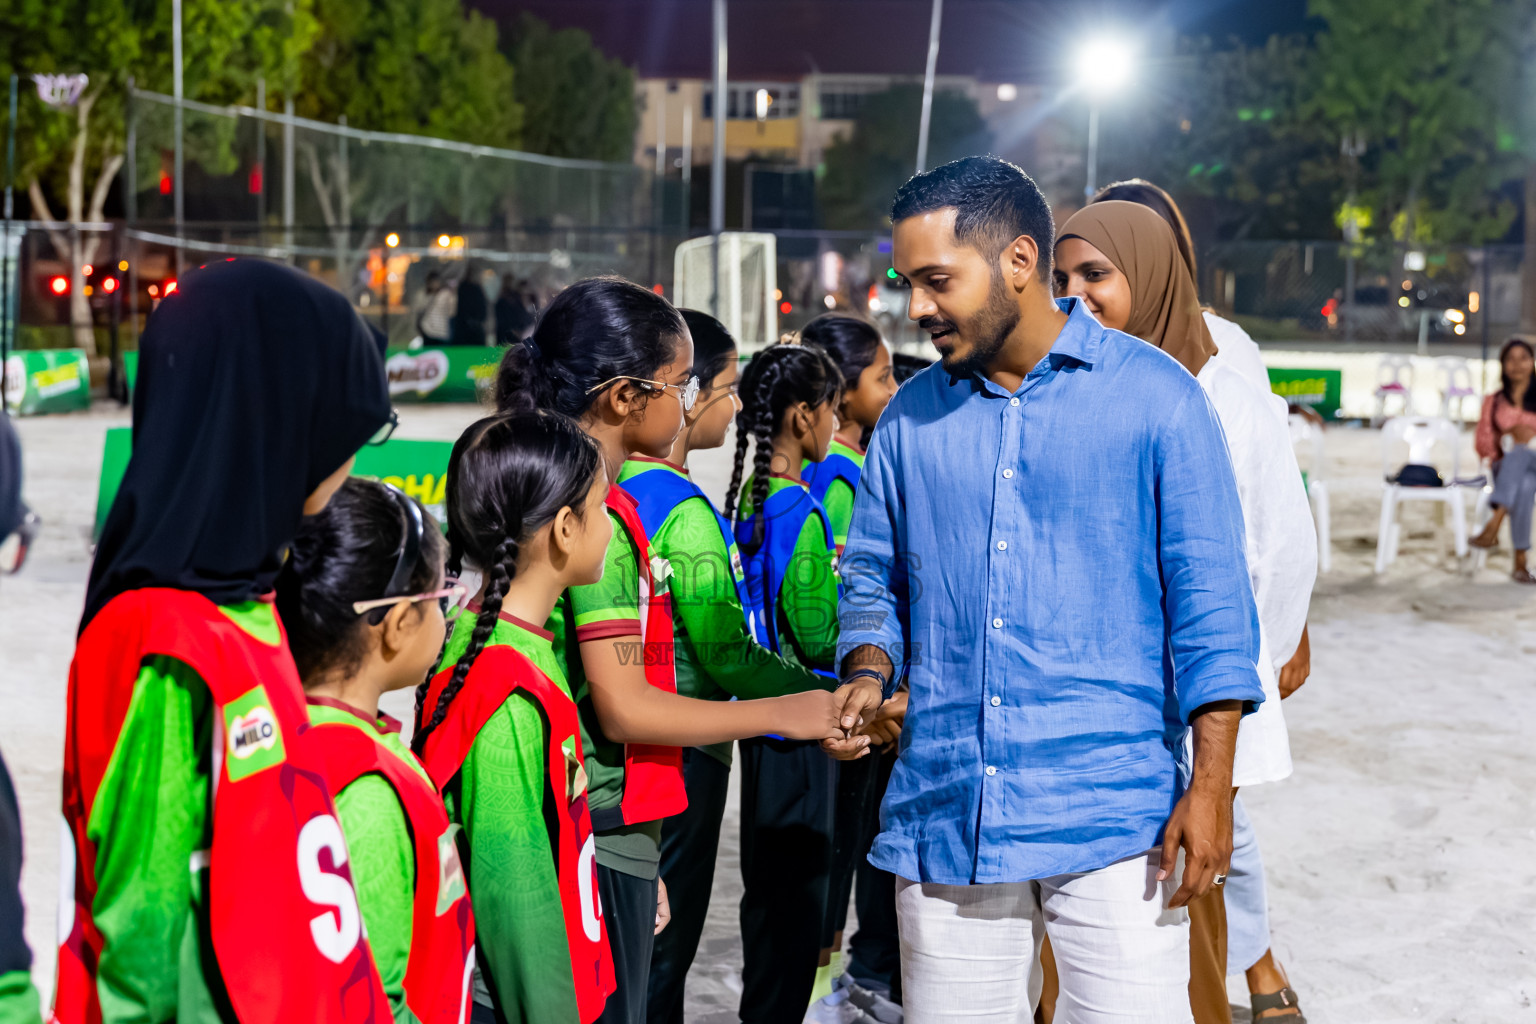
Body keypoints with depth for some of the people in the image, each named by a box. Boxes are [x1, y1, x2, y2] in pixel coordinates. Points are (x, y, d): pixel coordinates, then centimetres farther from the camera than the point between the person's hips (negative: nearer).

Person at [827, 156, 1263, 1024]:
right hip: (943, 816, 4)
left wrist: (1212, 783, -8)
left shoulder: (1156, 397, -2)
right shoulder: (912, 416, 10)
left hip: (1116, 820, -4)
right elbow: (874, 578, 18)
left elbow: (1209, 596, -3)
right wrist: (870, 674, -4)